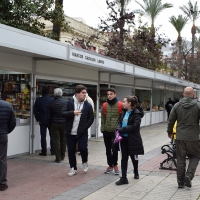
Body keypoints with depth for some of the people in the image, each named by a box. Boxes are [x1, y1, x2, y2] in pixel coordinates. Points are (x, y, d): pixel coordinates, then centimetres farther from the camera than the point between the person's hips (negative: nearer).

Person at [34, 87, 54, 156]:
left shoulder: (38, 100, -2)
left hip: (42, 121, 0)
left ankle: (44, 151, 5)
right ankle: (52, 151, 12)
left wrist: (38, 119, 9)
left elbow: (35, 111, 0)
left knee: (43, 136, 4)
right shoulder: (52, 99, -5)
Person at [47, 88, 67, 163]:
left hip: (54, 125, -1)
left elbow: (48, 116, -1)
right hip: (64, 124, 1)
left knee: (56, 141, 4)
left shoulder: (51, 103, -5)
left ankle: (58, 158, 3)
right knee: (63, 140, 14)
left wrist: (49, 125, 9)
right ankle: (62, 156, 23)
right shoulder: (66, 102, -5)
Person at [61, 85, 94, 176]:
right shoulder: (69, 102, -2)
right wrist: (73, 113, -22)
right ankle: (73, 168, 21)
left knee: (82, 148, -9)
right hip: (70, 132, 1)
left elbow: (91, 118, 3)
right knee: (71, 150, 6)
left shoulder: (88, 105, -1)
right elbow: (63, 113, -7)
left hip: (82, 133, -1)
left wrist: (85, 127, -7)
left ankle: (85, 162, 23)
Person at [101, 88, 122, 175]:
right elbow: (103, 118, 8)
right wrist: (102, 128, 3)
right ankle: (110, 165, 23)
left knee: (115, 149, 1)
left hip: (116, 131, -4)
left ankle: (115, 165, 18)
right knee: (108, 149, 11)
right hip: (106, 131, 4)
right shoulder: (104, 105, 6)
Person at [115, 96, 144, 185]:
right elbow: (120, 122, 11)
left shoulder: (136, 113, -15)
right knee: (124, 158, 4)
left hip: (133, 139, -6)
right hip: (124, 138, 6)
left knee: (133, 157, 14)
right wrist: (119, 129, -10)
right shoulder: (125, 112, 8)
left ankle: (136, 172, 38)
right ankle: (123, 178, 8)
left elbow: (135, 126, -22)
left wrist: (122, 130, -21)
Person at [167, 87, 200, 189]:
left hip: (180, 137, 2)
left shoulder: (177, 105, 0)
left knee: (180, 159, 10)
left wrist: (169, 132, 20)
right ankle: (189, 175, -4)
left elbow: (171, 120, 5)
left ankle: (180, 182, 14)